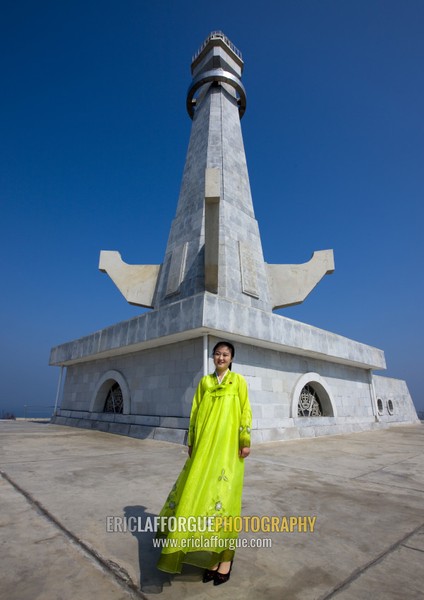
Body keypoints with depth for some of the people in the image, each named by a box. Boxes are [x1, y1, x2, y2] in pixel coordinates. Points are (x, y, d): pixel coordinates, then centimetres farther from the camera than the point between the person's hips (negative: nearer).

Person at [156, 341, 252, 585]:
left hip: (228, 446, -3)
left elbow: (245, 411, -2)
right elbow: (196, 412, 10)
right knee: (202, 492, 6)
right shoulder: (205, 381, 9)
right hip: (205, 445, 4)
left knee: (223, 494, 0)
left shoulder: (238, 380, 0)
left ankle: (226, 556, 19)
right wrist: (192, 442, 8)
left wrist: (246, 441, -8)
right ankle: (212, 555, 23)